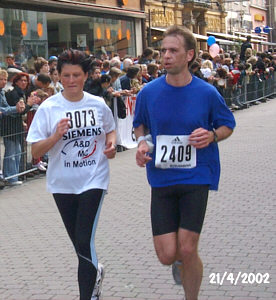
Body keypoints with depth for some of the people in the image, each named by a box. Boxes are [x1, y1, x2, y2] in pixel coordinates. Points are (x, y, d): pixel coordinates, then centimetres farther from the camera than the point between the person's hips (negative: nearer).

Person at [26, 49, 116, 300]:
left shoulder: (98, 104, -2)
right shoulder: (48, 108, -7)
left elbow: (110, 130, 18)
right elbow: (35, 152, -8)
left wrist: (111, 144, -3)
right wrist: (56, 136, -25)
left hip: (94, 180, -1)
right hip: (62, 183, 2)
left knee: (84, 241, -12)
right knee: (78, 241, 16)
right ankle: (94, 272, 46)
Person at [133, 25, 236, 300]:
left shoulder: (207, 93, -6)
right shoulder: (148, 92, -2)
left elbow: (227, 125, 9)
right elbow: (140, 125, 15)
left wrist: (212, 136, -13)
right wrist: (142, 143, -6)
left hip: (196, 177, -2)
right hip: (161, 178, 2)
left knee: (187, 251, -6)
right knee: (166, 255, -1)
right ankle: (181, 262, 38)